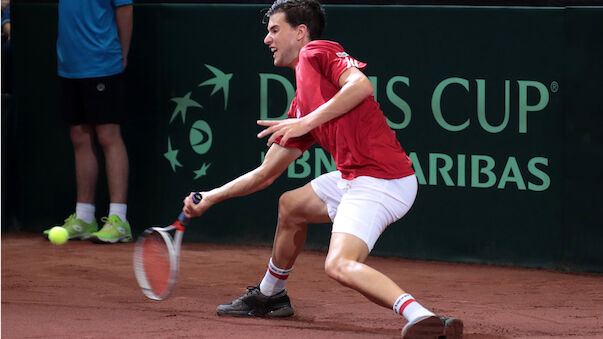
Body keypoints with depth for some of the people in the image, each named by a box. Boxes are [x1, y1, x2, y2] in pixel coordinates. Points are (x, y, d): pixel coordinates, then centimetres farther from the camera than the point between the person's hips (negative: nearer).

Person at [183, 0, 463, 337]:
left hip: (381, 179, -10)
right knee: (291, 205, 31)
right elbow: (266, 173, 31)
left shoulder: (318, 52, 0)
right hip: (353, 178, 10)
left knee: (340, 265, -26)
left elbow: (361, 85, -20)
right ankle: (270, 296, 51)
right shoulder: (300, 105, 25)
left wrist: (306, 122, -18)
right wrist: (210, 198, 31)